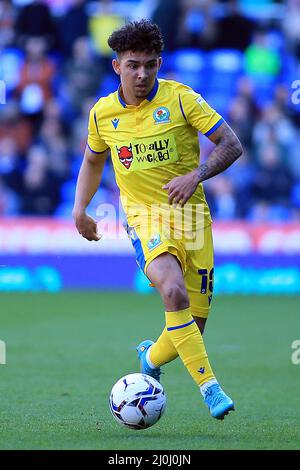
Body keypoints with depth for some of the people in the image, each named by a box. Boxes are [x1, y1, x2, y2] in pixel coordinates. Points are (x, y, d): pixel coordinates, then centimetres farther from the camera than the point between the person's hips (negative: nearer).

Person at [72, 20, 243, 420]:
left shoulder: (180, 98, -6)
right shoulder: (102, 113, 3)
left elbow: (231, 144, -6)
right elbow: (92, 160, 23)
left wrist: (196, 175, -20)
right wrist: (80, 208, 13)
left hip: (191, 216, 0)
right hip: (145, 219, 0)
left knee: (193, 329, 2)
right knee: (173, 291, -31)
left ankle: (152, 357, 37)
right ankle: (209, 386, -28)